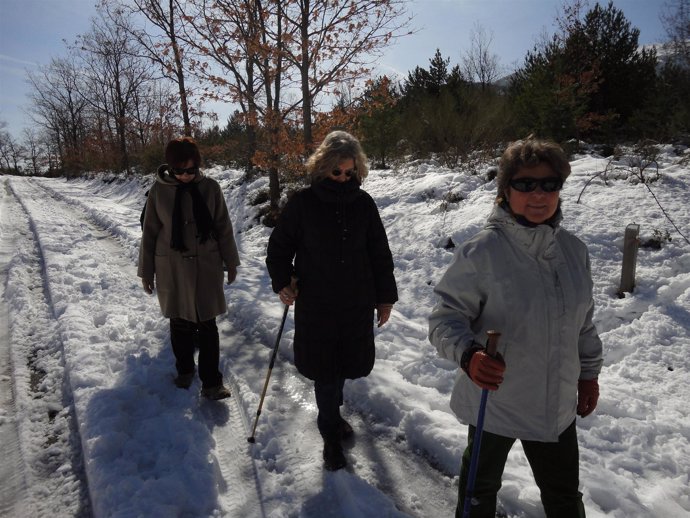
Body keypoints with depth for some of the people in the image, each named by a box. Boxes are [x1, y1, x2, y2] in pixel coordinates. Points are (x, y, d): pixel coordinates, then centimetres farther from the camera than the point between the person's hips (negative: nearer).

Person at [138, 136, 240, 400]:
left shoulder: (210, 187, -4)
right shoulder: (159, 190, -4)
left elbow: (223, 226, 3)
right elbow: (150, 232, 3)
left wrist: (230, 261, 7)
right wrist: (146, 270, 6)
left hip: (206, 265, 0)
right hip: (172, 268, 1)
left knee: (207, 326, 2)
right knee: (180, 323, 13)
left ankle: (211, 382, 10)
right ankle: (184, 370, 34)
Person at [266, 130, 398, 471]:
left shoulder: (363, 203, 1)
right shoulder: (303, 203, -6)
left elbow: (379, 253, 8)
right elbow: (279, 246, 3)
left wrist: (385, 297, 8)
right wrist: (282, 282, -12)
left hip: (357, 303, 3)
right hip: (316, 304, -3)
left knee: (346, 364, 15)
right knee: (325, 369, 4)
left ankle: (331, 413, 42)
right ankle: (331, 433, 24)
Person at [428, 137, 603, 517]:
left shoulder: (573, 250, -3)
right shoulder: (481, 252, -21)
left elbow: (583, 321, 9)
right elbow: (446, 316, -19)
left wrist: (589, 374, 15)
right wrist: (468, 355, -38)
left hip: (557, 406, 5)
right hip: (493, 402, -4)